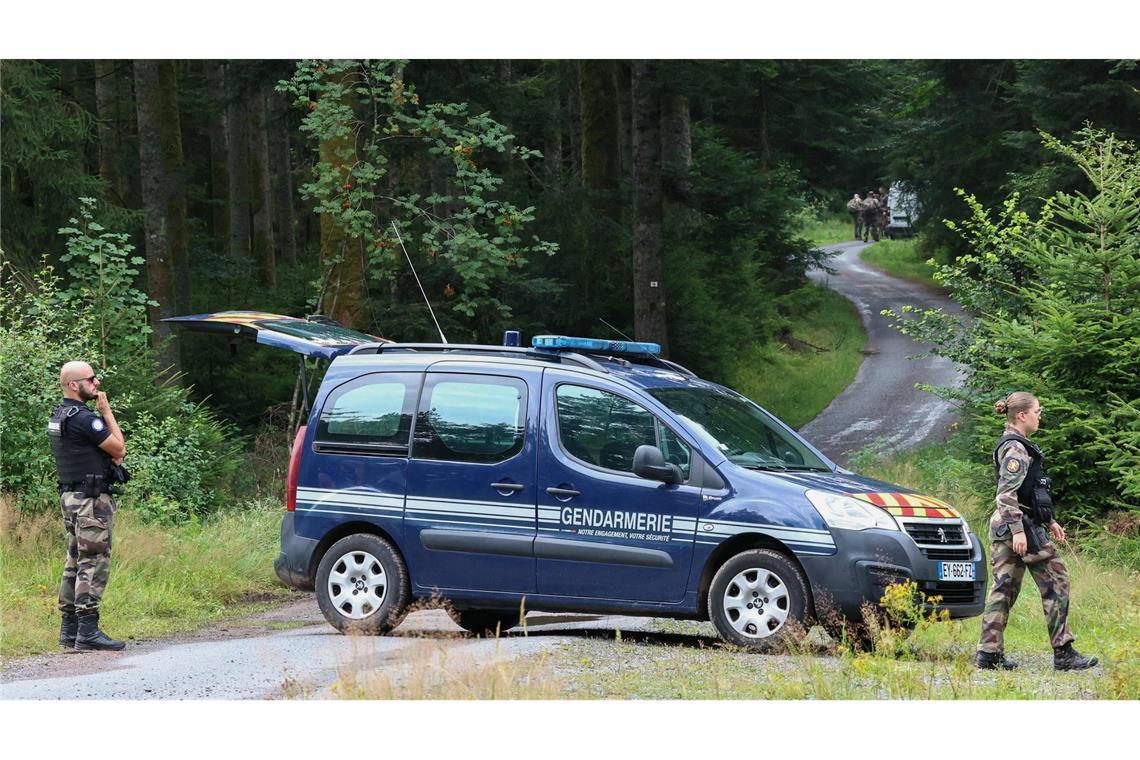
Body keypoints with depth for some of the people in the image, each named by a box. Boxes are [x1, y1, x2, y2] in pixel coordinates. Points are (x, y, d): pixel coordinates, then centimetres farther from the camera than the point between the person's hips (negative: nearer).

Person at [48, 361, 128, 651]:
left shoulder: (58, 416, 14)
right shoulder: (83, 418, -17)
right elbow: (118, 447, -8)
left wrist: (113, 451, 0)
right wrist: (107, 411, -2)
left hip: (70, 497, 10)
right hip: (91, 499, -10)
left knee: (76, 562, 12)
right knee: (94, 562, -10)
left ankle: (69, 629, 14)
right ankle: (88, 630, -15)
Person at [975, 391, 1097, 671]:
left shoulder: (1016, 446, 18)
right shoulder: (1015, 449, -14)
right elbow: (1007, 494, -21)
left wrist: (1049, 522, 28)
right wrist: (1018, 530, -25)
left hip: (1003, 528, 10)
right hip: (1021, 525, -10)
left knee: (1003, 588, 7)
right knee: (1055, 581, -3)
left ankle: (989, 653, 4)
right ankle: (1063, 653, -1)